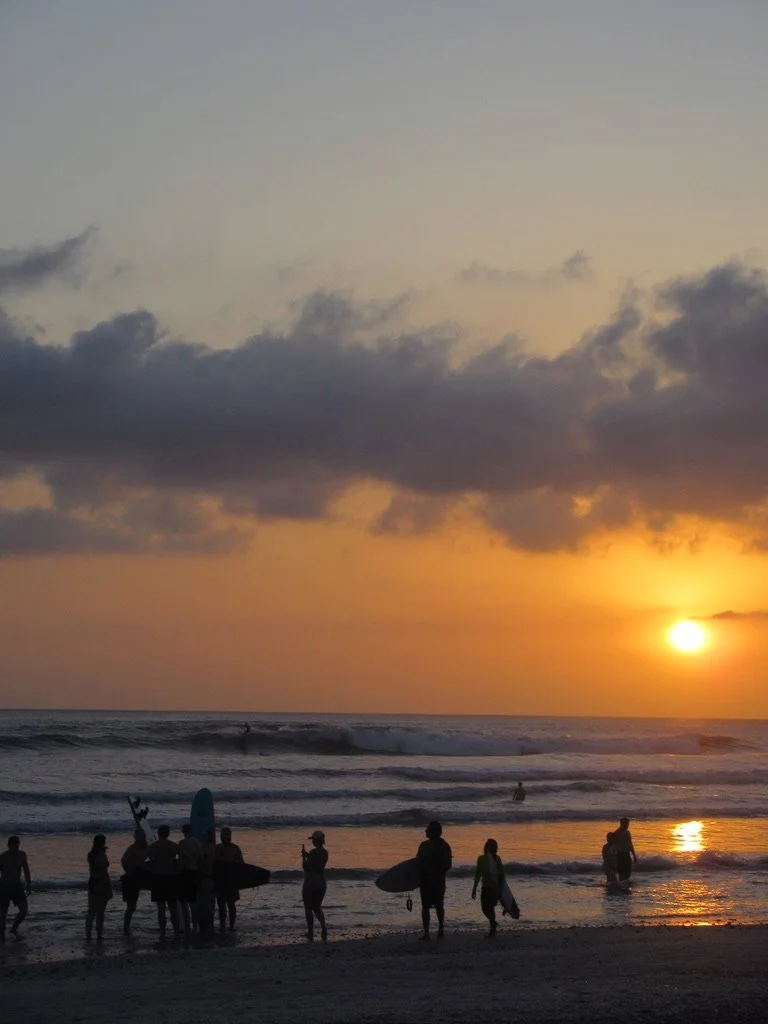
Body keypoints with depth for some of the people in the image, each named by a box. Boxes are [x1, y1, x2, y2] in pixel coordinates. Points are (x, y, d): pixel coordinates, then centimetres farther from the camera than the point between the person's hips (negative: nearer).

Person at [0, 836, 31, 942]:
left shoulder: (22, 855, -1)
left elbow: (26, 871, 8)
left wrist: (29, 886, 4)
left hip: (17, 886, 3)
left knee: (23, 910, -10)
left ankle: (14, 928, 16)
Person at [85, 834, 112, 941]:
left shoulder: (91, 855, 4)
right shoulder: (102, 856, -16)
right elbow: (104, 873, -17)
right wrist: (109, 888, -12)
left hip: (92, 883, 6)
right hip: (102, 884, -6)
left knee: (91, 911, 13)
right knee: (100, 912, 0)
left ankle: (88, 934, 15)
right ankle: (99, 935, 3)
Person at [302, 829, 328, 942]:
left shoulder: (313, 852, -19)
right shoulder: (325, 853, 5)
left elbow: (305, 867, -15)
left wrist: (303, 856, -3)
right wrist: (307, 855, 21)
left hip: (310, 883, -7)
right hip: (321, 883, 7)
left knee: (308, 908, 5)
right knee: (317, 907, 17)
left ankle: (311, 933, 3)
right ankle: (323, 928, -4)